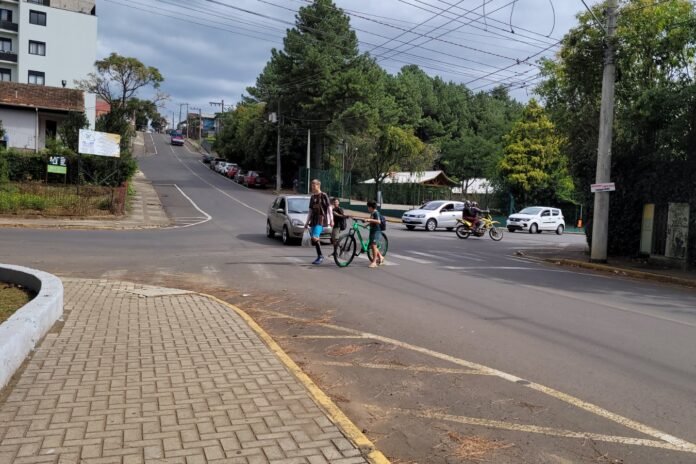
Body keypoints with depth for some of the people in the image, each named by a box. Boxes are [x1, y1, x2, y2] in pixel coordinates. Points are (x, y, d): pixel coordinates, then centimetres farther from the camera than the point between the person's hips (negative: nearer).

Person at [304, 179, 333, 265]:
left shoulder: (324, 196, -3)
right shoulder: (312, 197, 15)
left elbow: (329, 208, -4)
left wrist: (331, 220, -11)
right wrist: (306, 223, 18)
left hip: (321, 219, -7)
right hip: (313, 219, 7)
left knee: (315, 237, -20)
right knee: (314, 239, 6)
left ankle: (321, 256, -7)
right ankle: (319, 257, 16)